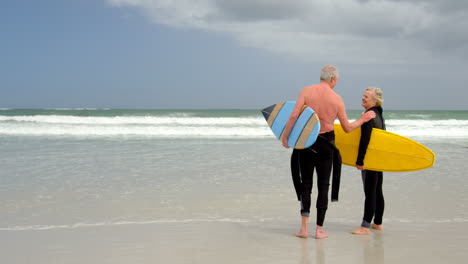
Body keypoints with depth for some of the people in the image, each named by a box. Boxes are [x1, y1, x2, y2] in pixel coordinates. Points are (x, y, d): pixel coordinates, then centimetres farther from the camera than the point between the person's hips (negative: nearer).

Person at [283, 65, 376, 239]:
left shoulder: (307, 91, -4)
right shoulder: (337, 99, -4)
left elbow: (294, 116, -13)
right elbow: (347, 128, 2)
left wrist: (285, 136, -3)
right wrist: (363, 120, 18)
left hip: (305, 141, 1)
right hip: (325, 144, 0)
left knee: (305, 184, 9)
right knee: (323, 186, 8)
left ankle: (304, 227, 1)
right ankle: (319, 229, 9)